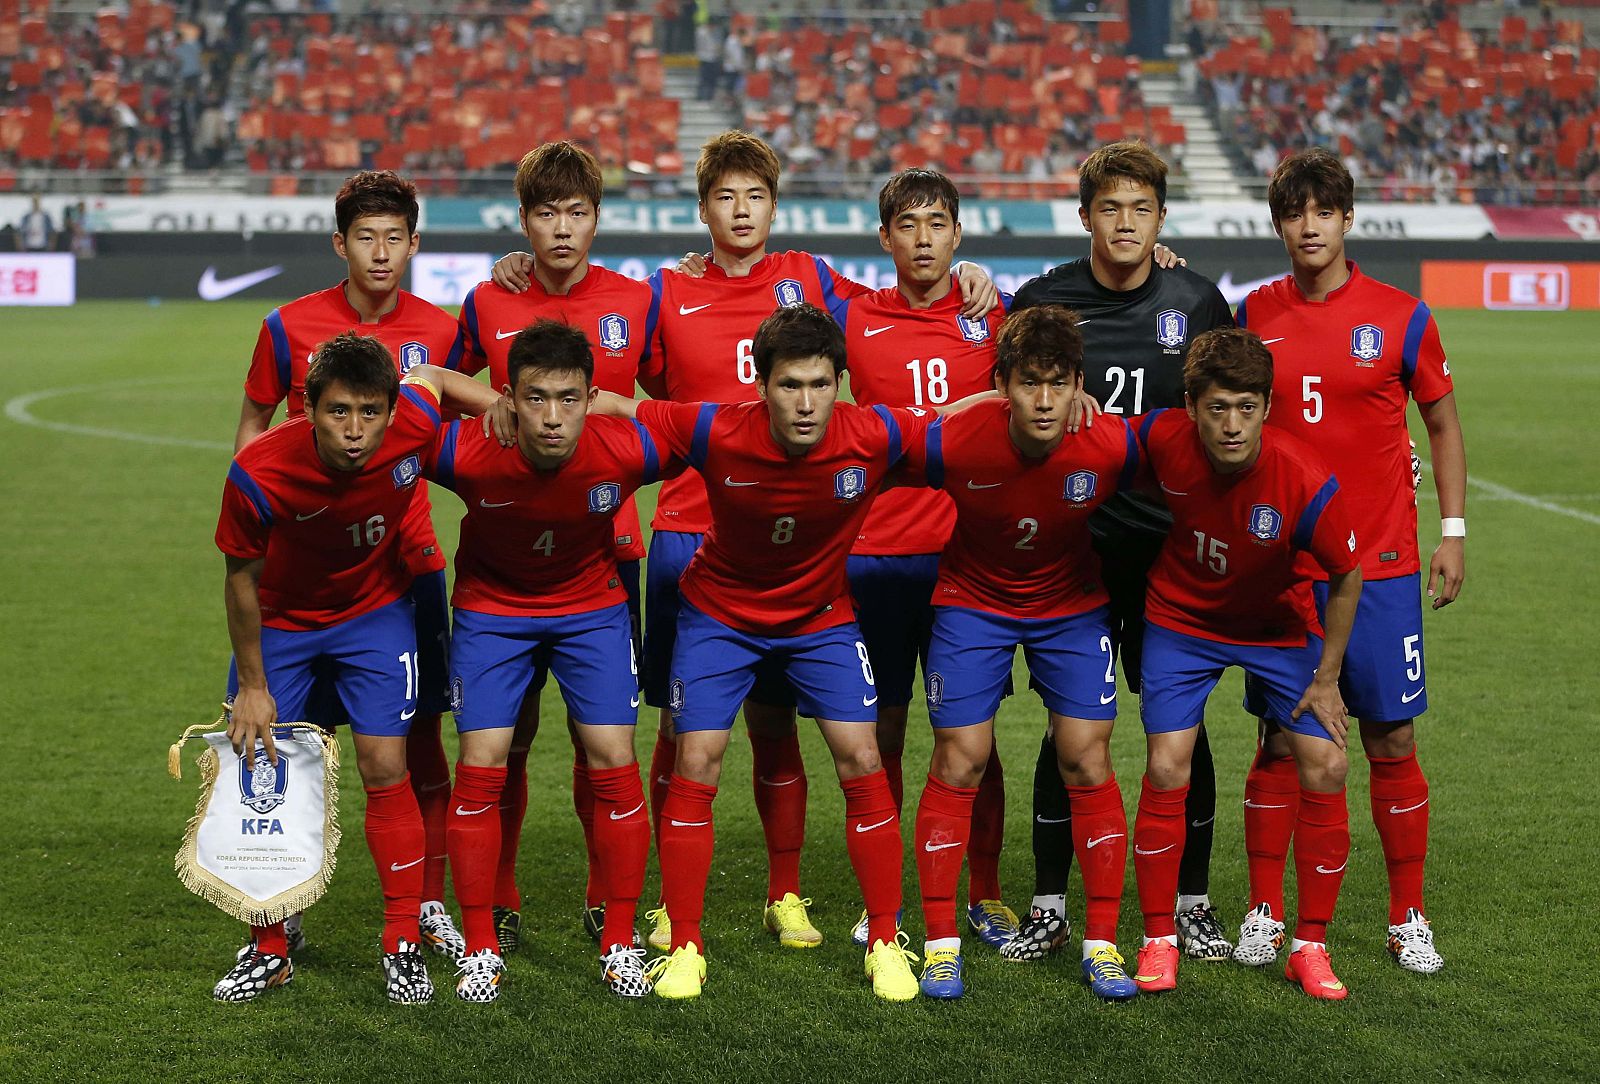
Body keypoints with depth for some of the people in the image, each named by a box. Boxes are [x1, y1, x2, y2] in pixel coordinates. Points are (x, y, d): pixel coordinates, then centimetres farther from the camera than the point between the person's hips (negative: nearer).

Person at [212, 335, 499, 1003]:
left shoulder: (413, 426, -30)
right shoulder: (258, 474, -33)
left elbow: (433, 378, -2)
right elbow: (241, 579, -16)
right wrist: (252, 686, -9)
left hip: (375, 614, 0)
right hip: (280, 621, 0)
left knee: (385, 768, -7)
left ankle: (403, 948, 6)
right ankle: (269, 951, 18)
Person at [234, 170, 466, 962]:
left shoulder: (436, 331, 3)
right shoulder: (290, 327, -1)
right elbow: (252, 428, 9)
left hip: (408, 563, 1)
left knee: (419, 739, 4)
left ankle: (429, 907, 15)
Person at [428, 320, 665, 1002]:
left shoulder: (626, 452, -29)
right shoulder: (468, 454, -31)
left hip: (593, 605, 1)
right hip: (491, 607, 0)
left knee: (613, 761, -6)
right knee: (482, 765, -7)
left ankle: (619, 944, 8)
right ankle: (480, 948, 7)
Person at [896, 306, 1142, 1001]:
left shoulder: (1113, 447, -27)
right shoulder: (953, 442, -29)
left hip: (1072, 605, 1)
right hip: (973, 600, -1)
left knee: (1087, 761, -4)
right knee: (959, 761, -5)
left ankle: (1102, 944, 7)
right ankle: (940, 943, 6)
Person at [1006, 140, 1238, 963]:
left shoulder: (1197, 302, 3)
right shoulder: (1042, 301, 0)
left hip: (1173, 542, 1)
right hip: (1071, 542, -1)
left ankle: (1192, 904, 17)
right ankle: (1049, 907, 13)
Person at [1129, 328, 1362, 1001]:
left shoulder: (1306, 482, -31)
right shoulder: (1162, 440, -26)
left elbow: (1347, 576, -14)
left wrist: (1326, 678, -9)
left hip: (1280, 628, 0)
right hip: (1181, 619, 1)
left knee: (1325, 767, -9)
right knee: (1167, 769, -10)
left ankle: (1310, 946, 8)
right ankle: (1159, 941, 7)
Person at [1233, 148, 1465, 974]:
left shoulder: (1400, 317, -1)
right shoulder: (1252, 316, 3)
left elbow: (1442, 422, 8)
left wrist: (1453, 530, 4)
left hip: (1381, 565, -1)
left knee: (1391, 740, 2)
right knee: (1280, 741, 3)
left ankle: (1408, 919, 13)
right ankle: (1265, 915, 13)